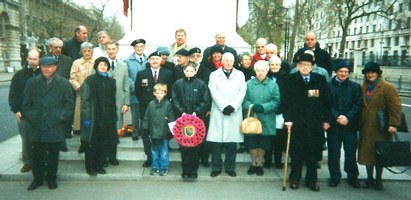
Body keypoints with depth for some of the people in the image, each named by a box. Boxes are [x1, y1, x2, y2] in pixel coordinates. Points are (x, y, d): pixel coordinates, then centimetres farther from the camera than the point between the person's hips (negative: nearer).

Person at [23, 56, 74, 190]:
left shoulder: (63, 83, 2)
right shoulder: (31, 82, 7)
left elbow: (69, 104, 3)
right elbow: (26, 103, 8)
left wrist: (62, 116, -9)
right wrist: (30, 117, -3)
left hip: (55, 126, -1)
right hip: (36, 126, 1)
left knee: (53, 154, 9)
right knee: (37, 154, 9)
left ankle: (51, 178, 24)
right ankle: (38, 178, 24)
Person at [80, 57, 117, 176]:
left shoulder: (111, 81, 10)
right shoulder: (90, 81, -4)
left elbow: (113, 101, 11)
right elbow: (85, 100, -8)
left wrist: (114, 117, 9)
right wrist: (86, 118, -13)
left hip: (107, 119, 4)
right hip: (93, 118, -4)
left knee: (105, 144, 8)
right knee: (91, 144, 4)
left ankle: (99, 166, 22)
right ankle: (90, 167, 17)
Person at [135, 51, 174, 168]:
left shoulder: (168, 74, 2)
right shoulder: (141, 74, 3)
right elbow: (137, 91, 8)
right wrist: (143, 101, 5)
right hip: (146, 109, 1)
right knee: (145, 133, 6)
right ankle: (149, 157, 18)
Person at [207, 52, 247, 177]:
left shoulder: (240, 75, 13)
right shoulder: (214, 75, 10)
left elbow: (242, 92, 3)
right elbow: (214, 93, -1)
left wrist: (232, 106, -10)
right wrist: (224, 106, -12)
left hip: (234, 113, 1)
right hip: (218, 112, -1)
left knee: (232, 142, 2)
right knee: (216, 142, -2)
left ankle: (230, 167, 13)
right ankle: (216, 167, 9)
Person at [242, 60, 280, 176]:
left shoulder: (273, 85, 1)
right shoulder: (248, 84, 2)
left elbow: (276, 101, -5)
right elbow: (244, 100, -2)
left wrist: (263, 107, -19)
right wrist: (251, 106, -22)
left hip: (266, 121, 0)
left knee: (263, 143, 9)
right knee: (252, 142, 7)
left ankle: (259, 164, 27)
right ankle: (253, 163, 26)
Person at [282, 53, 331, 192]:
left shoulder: (320, 80, 5)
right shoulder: (290, 80, 1)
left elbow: (325, 101, 6)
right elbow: (286, 101, -3)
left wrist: (326, 120, 2)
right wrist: (288, 119, -11)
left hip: (315, 123, 1)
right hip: (296, 123, -1)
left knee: (313, 151, 6)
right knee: (296, 152, 7)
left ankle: (311, 179, 21)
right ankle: (295, 178, 22)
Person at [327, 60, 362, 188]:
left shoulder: (355, 86, 6)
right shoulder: (328, 86, 2)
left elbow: (358, 104, 0)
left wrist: (348, 117, -13)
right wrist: (337, 116, -15)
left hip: (350, 125, 1)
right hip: (334, 125, 0)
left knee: (351, 152, 6)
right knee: (333, 152, 6)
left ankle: (352, 177, 21)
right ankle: (335, 177, 19)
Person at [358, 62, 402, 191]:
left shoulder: (388, 88, -5)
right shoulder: (362, 88, 10)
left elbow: (395, 107, -10)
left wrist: (393, 124, -18)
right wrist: (359, 123, 5)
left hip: (380, 128, -4)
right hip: (366, 127, 4)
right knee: (366, 153, 8)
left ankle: (378, 180, 22)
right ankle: (369, 179, 23)